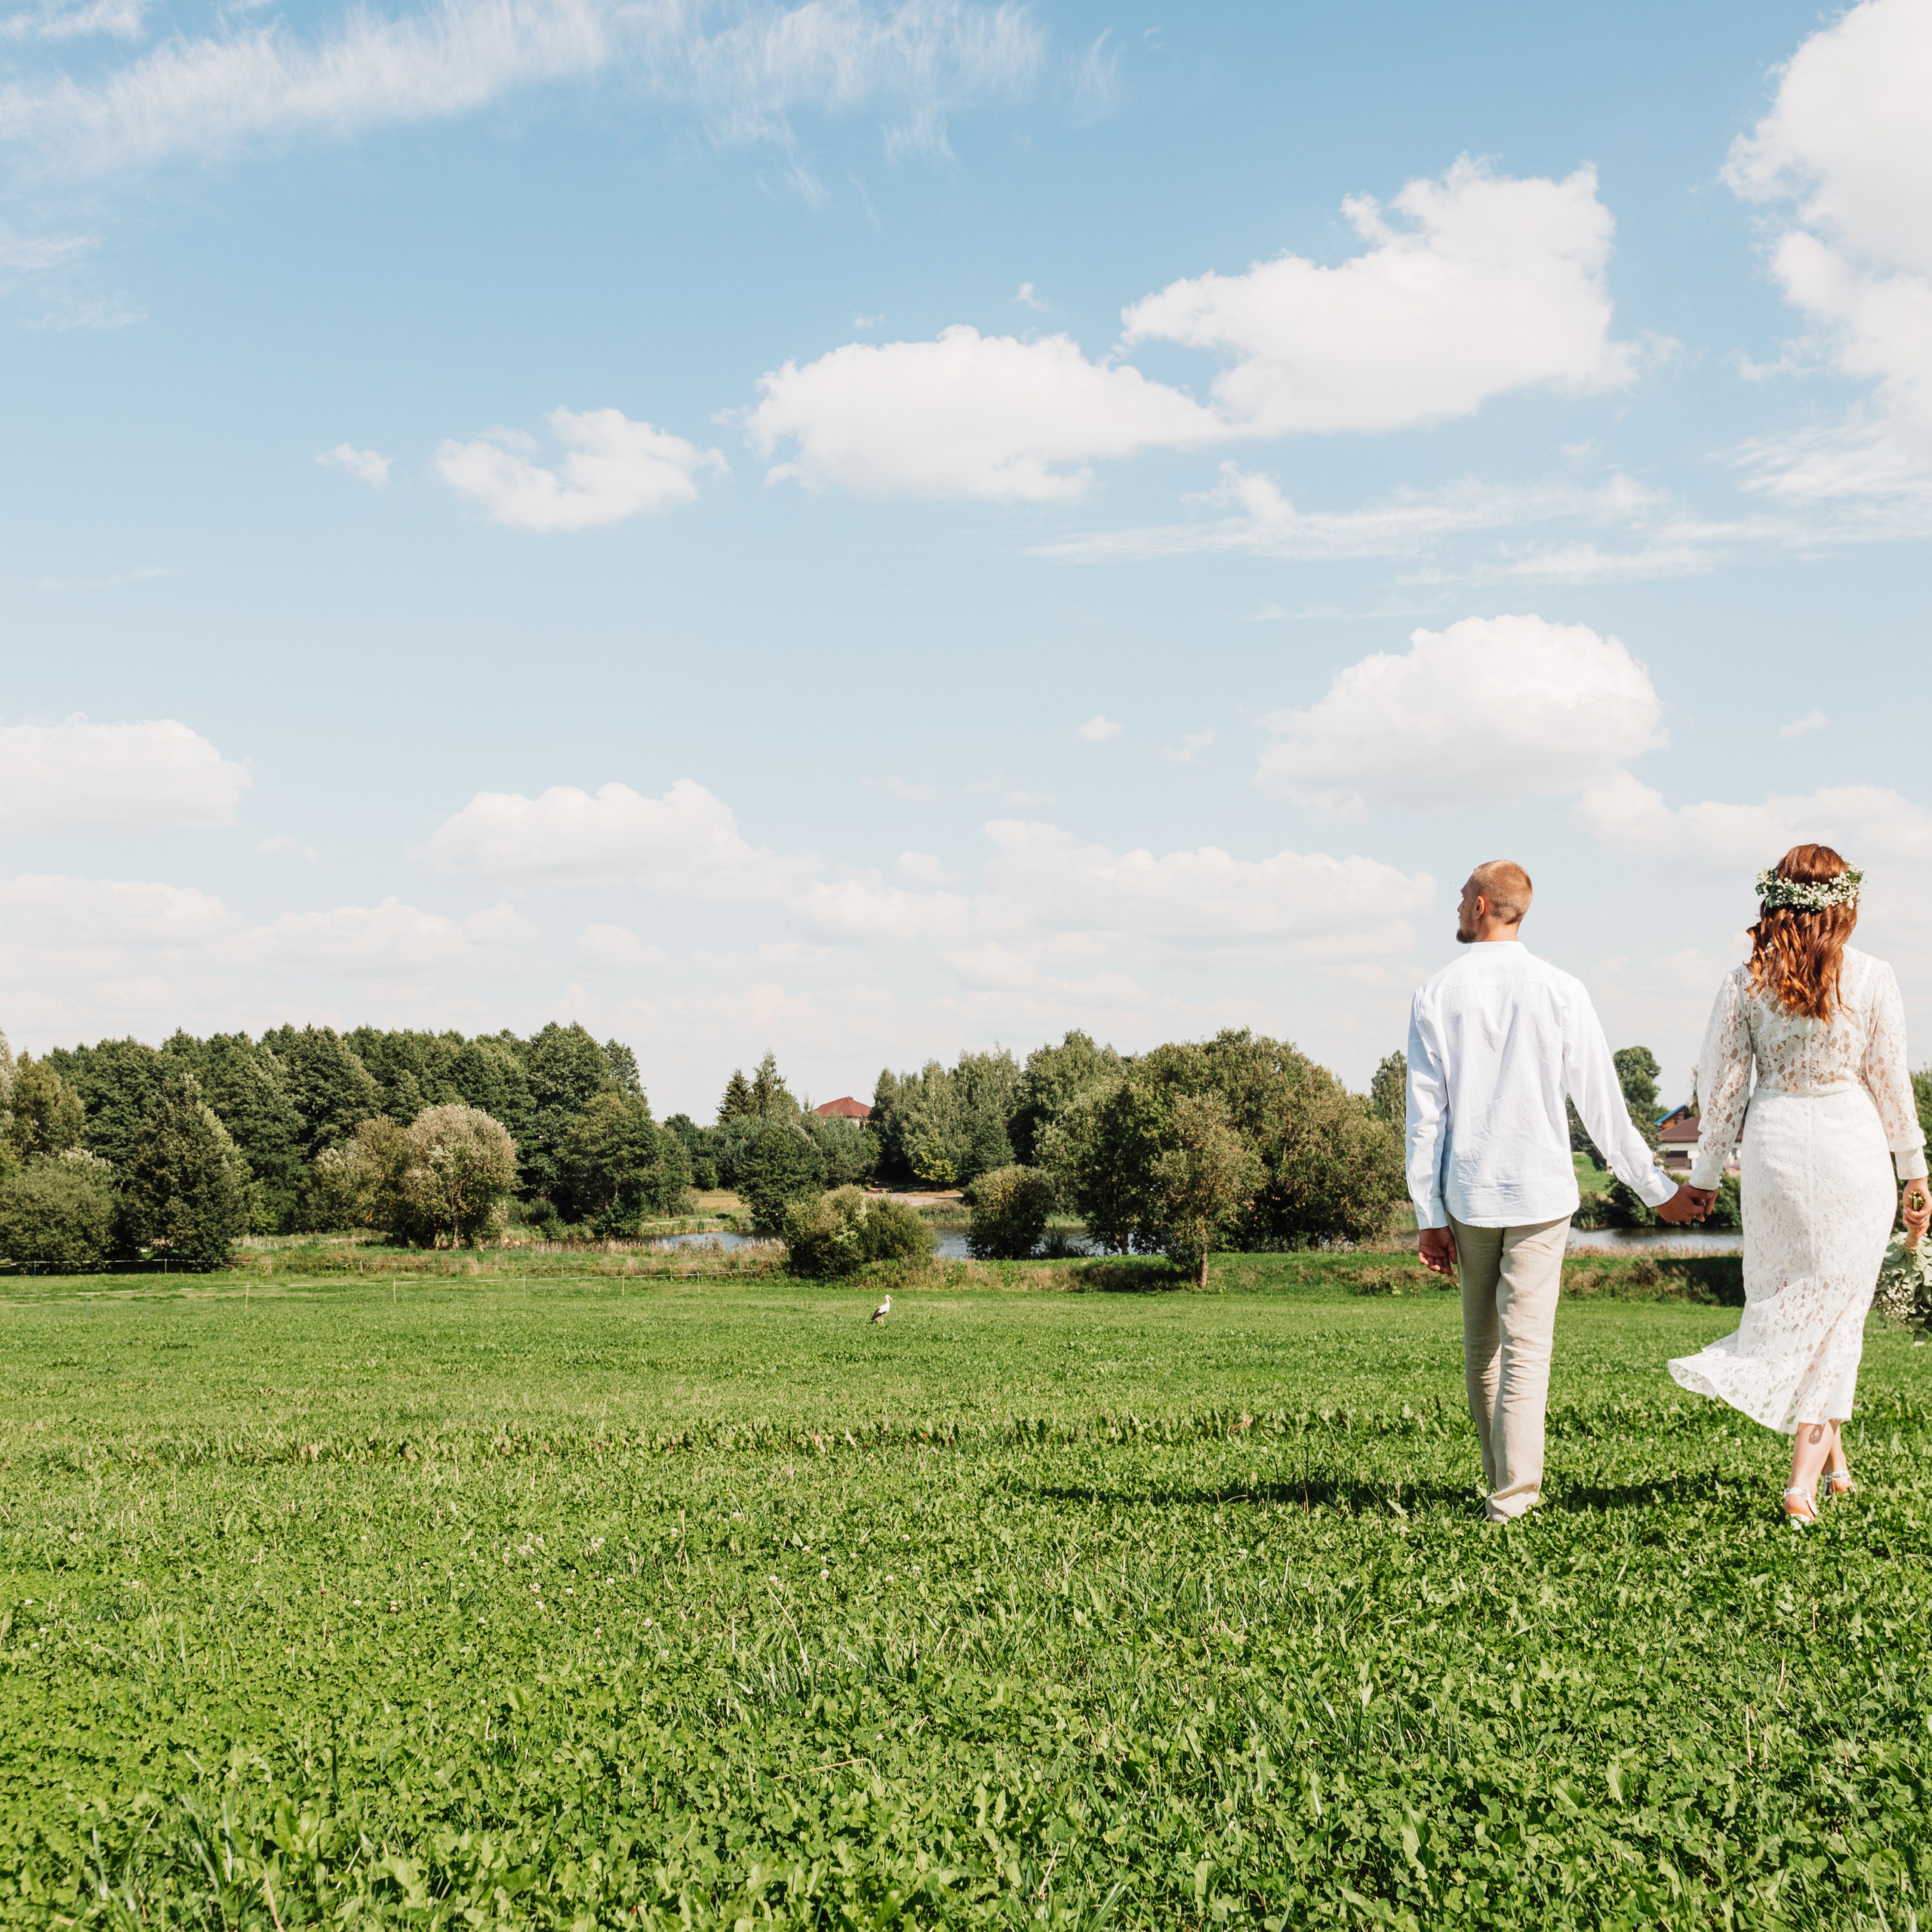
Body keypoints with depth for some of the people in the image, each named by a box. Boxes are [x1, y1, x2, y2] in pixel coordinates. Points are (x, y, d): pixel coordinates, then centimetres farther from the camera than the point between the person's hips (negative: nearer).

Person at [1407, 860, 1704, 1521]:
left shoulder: (1436, 995, -2)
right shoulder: (1559, 990, -4)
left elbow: (1425, 1115, -3)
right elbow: (1601, 1102, -2)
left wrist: (1430, 1215, 2)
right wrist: (1657, 1188, 7)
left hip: (1467, 1193, 1)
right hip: (1540, 1191, -1)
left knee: (1480, 1342, 15)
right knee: (1526, 1342, -2)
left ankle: (1501, 1475, 25)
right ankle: (1514, 1491, -8)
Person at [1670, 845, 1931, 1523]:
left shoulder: (1746, 982, -1)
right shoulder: (1872, 978, -5)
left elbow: (1722, 1086, 1)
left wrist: (1704, 1174, 10)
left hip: (1774, 1145, 1)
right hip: (1852, 1148, -1)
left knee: (1785, 1300, 16)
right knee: (1835, 1312, 6)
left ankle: (1834, 1458, 22)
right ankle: (1804, 1480, 2)